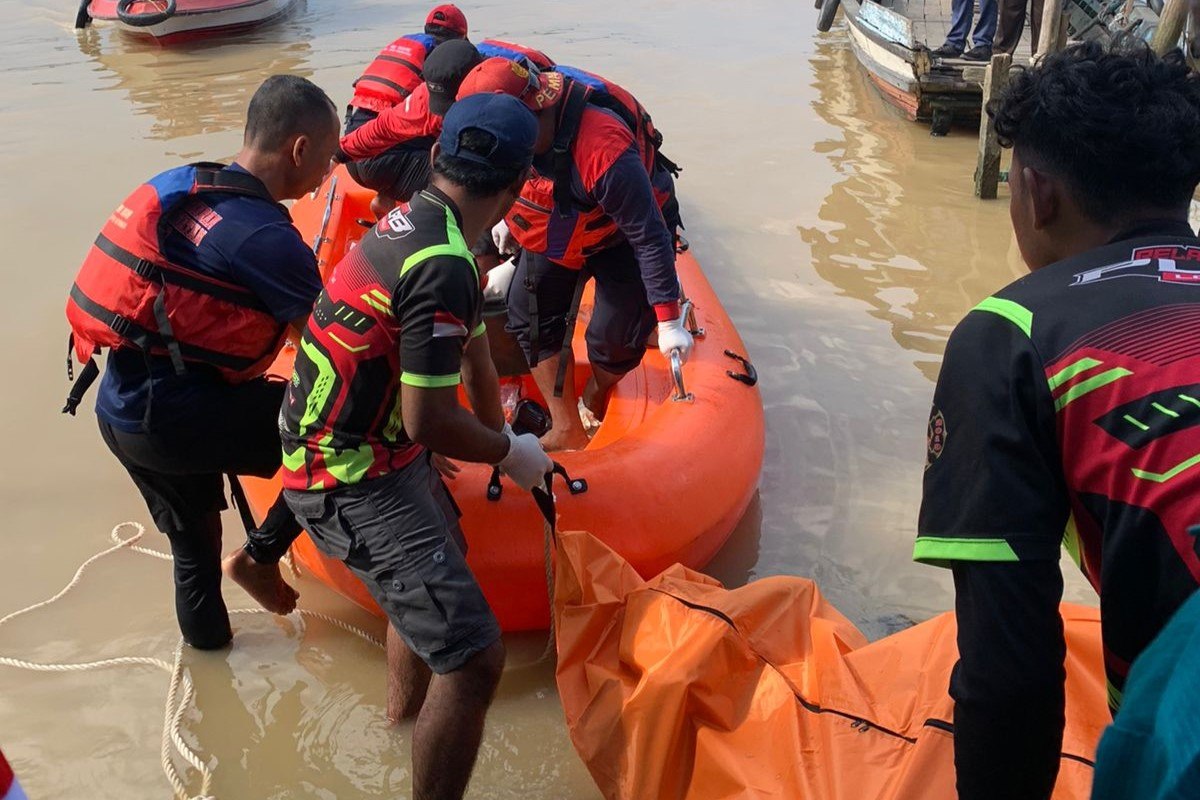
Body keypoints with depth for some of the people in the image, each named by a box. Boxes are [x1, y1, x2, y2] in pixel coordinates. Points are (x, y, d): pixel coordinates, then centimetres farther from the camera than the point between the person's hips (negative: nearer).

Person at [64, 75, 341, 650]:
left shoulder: (180, 187, 5)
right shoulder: (263, 236, -19)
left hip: (120, 408, 9)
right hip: (173, 420, -9)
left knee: (193, 537, 29)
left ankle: (204, 634, 51)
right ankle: (261, 554, 11)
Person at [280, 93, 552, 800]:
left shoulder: (415, 224, 4)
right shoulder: (443, 267, -27)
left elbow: (474, 356, 17)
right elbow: (430, 421, -25)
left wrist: (501, 438, 30)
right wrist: (509, 453, -6)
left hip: (364, 444, 10)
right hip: (354, 483, -10)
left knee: (446, 550, 34)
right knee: (474, 660, -14)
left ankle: (407, 696, 58)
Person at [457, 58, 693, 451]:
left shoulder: (603, 149, -43)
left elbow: (650, 237, -34)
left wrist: (669, 320, -30)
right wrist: (505, 216, 16)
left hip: (622, 232, -6)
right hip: (556, 227, 6)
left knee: (615, 336, -9)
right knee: (530, 314, 1)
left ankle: (595, 400, 27)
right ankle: (567, 432, 10)